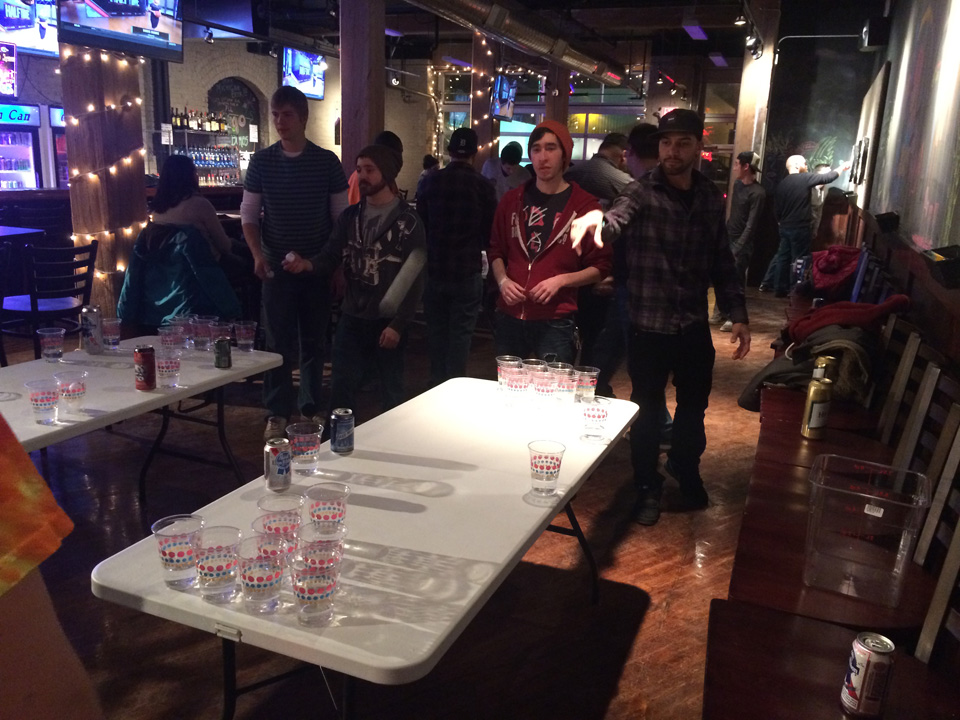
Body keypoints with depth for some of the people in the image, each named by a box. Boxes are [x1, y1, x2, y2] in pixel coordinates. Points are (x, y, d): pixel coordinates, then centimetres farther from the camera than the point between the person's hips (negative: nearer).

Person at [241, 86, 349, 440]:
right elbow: (249, 215, 5)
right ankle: (277, 412, 11)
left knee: (313, 340, 8)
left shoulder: (327, 162, 0)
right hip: (277, 265, 0)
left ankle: (311, 408, 21)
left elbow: (341, 216, 4)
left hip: (318, 266, 0)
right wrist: (258, 254, -9)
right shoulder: (261, 161, 1)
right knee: (278, 340, 1)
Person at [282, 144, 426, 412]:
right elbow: (331, 257, 4)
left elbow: (415, 278, -10)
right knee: (340, 391, 8)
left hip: (388, 321, -4)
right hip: (352, 318, 4)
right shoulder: (350, 216, 8)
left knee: (392, 395, 11)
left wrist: (398, 324, -14)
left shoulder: (407, 221, -7)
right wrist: (307, 265, -19)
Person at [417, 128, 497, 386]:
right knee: (460, 332, 4)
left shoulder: (431, 181, -2)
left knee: (436, 329, 14)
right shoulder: (482, 185, -8)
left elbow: (420, 222, 6)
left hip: (434, 268, 3)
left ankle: (437, 383, 23)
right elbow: (491, 230, -1)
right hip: (467, 270, -3)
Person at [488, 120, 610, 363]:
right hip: (509, 317, 4)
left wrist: (561, 280, -15)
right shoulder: (512, 200, 9)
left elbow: (600, 267, 0)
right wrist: (502, 281, -2)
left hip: (555, 322, -4)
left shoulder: (585, 205, -2)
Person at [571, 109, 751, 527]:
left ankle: (686, 472, 42)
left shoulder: (710, 198, 6)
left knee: (694, 406, 17)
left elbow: (722, 262, 12)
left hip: (694, 325, 4)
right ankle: (648, 487, 29)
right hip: (649, 326, -4)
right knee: (648, 410, 9)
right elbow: (616, 219, -32)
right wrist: (596, 221, -56)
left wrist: (737, 313, 7)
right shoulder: (643, 193, -10)